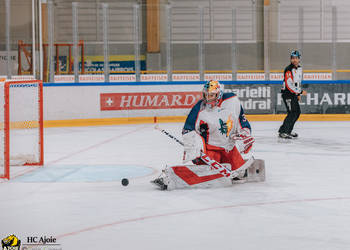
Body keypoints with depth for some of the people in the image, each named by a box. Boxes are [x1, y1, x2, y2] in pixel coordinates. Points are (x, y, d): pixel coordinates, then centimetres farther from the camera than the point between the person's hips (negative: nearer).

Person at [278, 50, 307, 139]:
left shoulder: (300, 68, 10)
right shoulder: (289, 70, -19)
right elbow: (289, 85, -24)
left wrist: (298, 94, 20)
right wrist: (300, 92, -20)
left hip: (294, 93, 9)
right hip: (287, 93, -9)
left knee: (297, 112, 13)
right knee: (292, 112, -17)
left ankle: (288, 131, 22)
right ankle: (283, 132, -16)